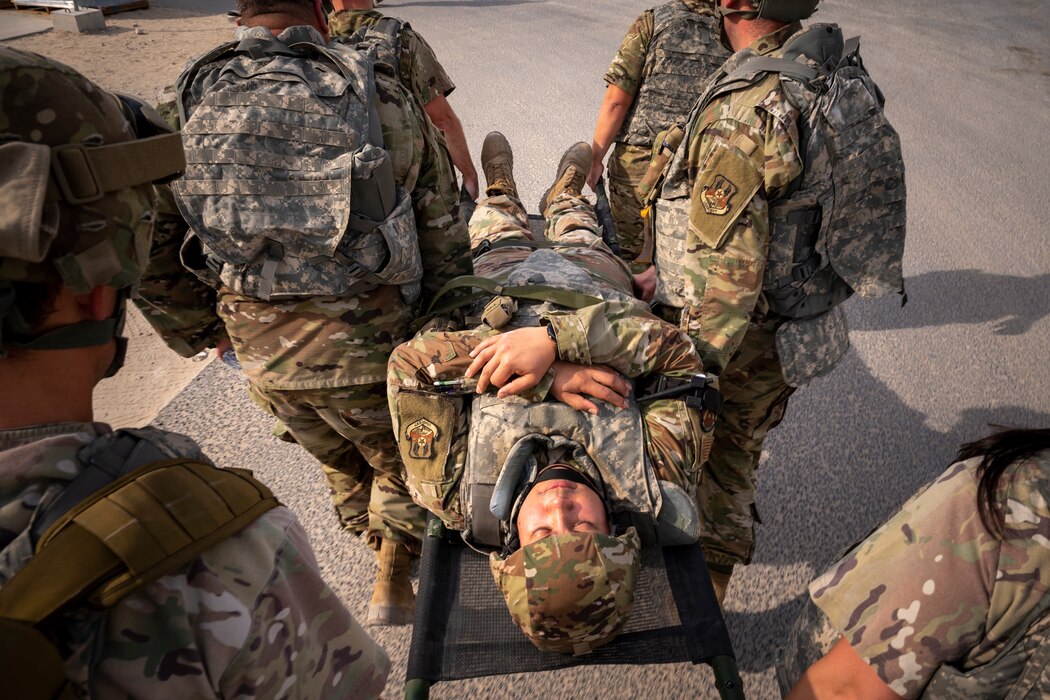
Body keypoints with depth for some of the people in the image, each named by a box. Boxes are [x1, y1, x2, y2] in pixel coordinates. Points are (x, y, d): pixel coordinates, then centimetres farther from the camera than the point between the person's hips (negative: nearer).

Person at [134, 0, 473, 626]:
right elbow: (444, 236, -2)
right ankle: (393, 583, 33)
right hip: (373, 347, -3)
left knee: (342, 463, 30)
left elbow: (150, 260, 0)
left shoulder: (186, 105, -2)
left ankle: (386, 551, 54)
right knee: (402, 462, 25)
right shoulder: (384, 98, -7)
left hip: (264, 357, 4)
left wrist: (202, 334, 16)